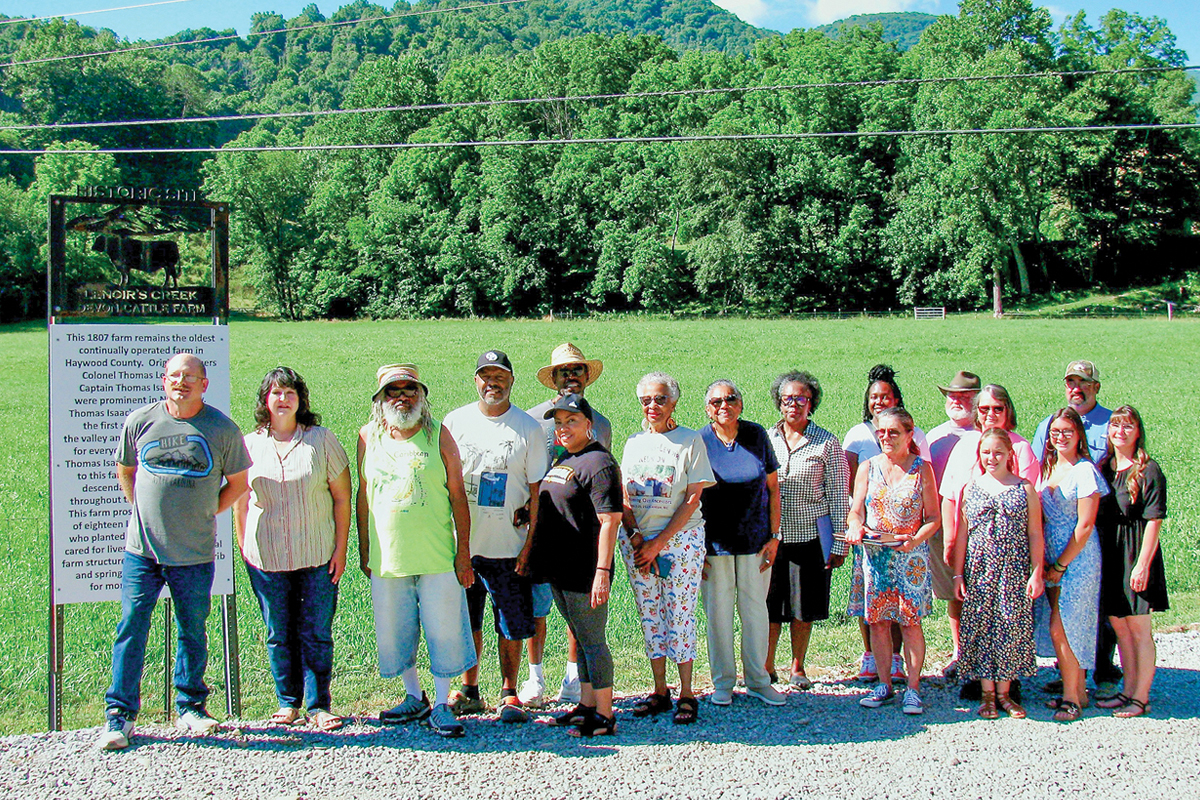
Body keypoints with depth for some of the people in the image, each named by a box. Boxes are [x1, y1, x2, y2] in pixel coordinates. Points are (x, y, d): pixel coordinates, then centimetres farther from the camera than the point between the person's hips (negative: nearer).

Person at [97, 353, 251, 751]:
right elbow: (124, 469, 17)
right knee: (131, 629, 0)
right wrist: (142, 509, 10)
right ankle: (119, 715, 9)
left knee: (192, 632, 10)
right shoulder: (139, 422, 0)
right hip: (142, 549, 0)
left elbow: (238, 481, 9)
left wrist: (205, 514, 4)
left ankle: (190, 706, 25)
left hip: (195, 553, 0)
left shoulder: (222, 429, -3)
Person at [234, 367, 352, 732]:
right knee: (279, 634, 7)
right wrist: (244, 550, 8)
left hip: (318, 557, -2)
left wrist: (340, 548, -3)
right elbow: (240, 503, 13)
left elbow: (342, 497, 1)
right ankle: (288, 703, 20)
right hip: (266, 559, 2)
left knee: (317, 633, 1)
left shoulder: (321, 439, 0)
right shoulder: (250, 445, 6)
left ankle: (319, 705, 10)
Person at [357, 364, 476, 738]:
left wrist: (464, 553, -5)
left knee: (443, 632, 0)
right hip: (387, 558, 3)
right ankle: (414, 698, 28)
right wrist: (364, 551, 10)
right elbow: (363, 496, 11)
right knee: (395, 633, 11)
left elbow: (458, 496, -2)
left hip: (438, 558, -2)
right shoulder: (369, 437, 5)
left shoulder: (438, 434, -2)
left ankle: (441, 706, 13)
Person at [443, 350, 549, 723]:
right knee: (466, 622, 10)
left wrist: (530, 544, -6)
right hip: (462, 543, 2)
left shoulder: (528, 427, 0)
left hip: (509, 547, -1)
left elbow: (537, 491, 1)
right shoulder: (455, 422, 4)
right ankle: (469, 692, 24)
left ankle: (509, 695, 16)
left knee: (512, 626, 2)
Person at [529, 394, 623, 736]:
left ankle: (604, 716, 4)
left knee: (592, 641, -3)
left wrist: (602, 571, -25)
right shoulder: (563, 459, 15)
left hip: (585, 572, -9)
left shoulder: (599, 462, -14)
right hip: (559, 568, 9)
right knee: (580, 639, 17)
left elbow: (610, 520, -20)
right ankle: (587, 705, 27)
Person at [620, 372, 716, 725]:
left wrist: (658, 543, -12)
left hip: (680, 539, -4)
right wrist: (635, 539, -8)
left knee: (680, 614, -5)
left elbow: (692, 500, -8)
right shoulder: (634, 443, 11)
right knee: (650, 616, 7)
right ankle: (659, 691, 15)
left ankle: (686, 693, 5)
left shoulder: (690, 441, -3)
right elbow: (624, 499, 9)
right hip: (637, 541, 4)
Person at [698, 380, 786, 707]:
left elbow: (773, 488, 4)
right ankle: (723, 682, 18)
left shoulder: (757, 435, 0)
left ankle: (758, 681, 20)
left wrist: (774, 536, -1)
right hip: (713, 542, -1)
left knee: (755, 607, 8)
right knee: (718, 610, 4)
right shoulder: (699, 442, -5)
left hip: (755, 539, 1)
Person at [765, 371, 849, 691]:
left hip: (810, 536, -1)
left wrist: (839, 543, -4)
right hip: (770, 536, 1)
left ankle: (797, 668, 24)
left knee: (803, 609, 8)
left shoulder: (826, 443, -1)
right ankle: (766, 668, 18)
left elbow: (838, 495, 0)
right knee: (769, 607, 4)